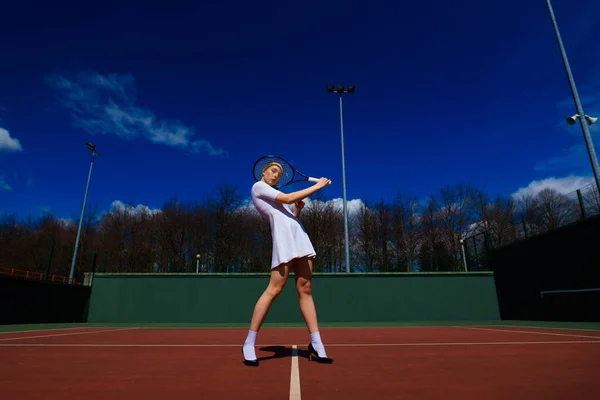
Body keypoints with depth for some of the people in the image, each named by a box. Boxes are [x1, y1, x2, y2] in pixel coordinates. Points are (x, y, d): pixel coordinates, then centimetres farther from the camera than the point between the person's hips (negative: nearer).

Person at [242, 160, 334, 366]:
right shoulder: (258, 186, 5)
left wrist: (298, 209, 9)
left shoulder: (273, 193, 29)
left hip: (299, 236, 8)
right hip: (284, 239, -8)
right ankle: (249, 344, -1)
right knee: (274, 289, -13)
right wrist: (317, 186, 0)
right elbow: (288, 198, -6)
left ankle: (316, 345, 5)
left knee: (305, 290, 3)